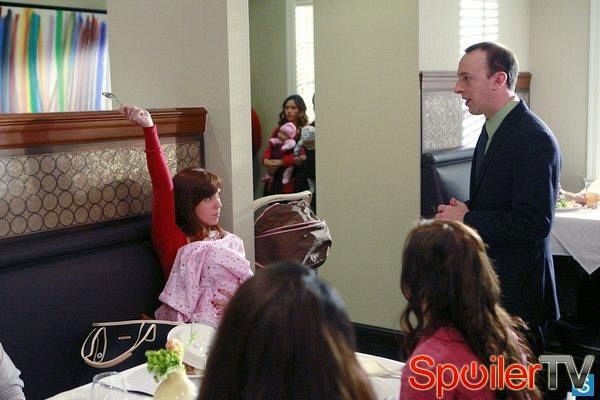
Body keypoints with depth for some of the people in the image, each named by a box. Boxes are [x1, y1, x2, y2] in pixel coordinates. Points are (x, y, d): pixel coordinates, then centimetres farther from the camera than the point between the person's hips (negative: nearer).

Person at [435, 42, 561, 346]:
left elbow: (534, 223, -25)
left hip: (516, 287, -9)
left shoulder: (534, 140, -20)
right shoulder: (492, 129, 11)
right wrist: (459, 211, 0)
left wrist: (466, 219, -17)